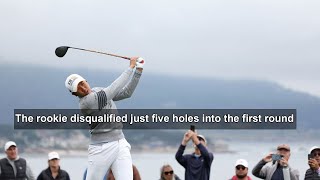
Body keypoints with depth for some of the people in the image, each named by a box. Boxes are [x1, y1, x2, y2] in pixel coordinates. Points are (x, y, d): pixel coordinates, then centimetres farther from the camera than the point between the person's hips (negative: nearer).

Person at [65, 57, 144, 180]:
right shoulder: (85, 102, -16)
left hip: (120, 143, 6)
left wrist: (138, 70, 3)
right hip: (101, 149, -6)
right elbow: (113, 90, -20)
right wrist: (131, 67, -15)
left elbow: (126, 92, 14)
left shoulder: (98, 91, 11)